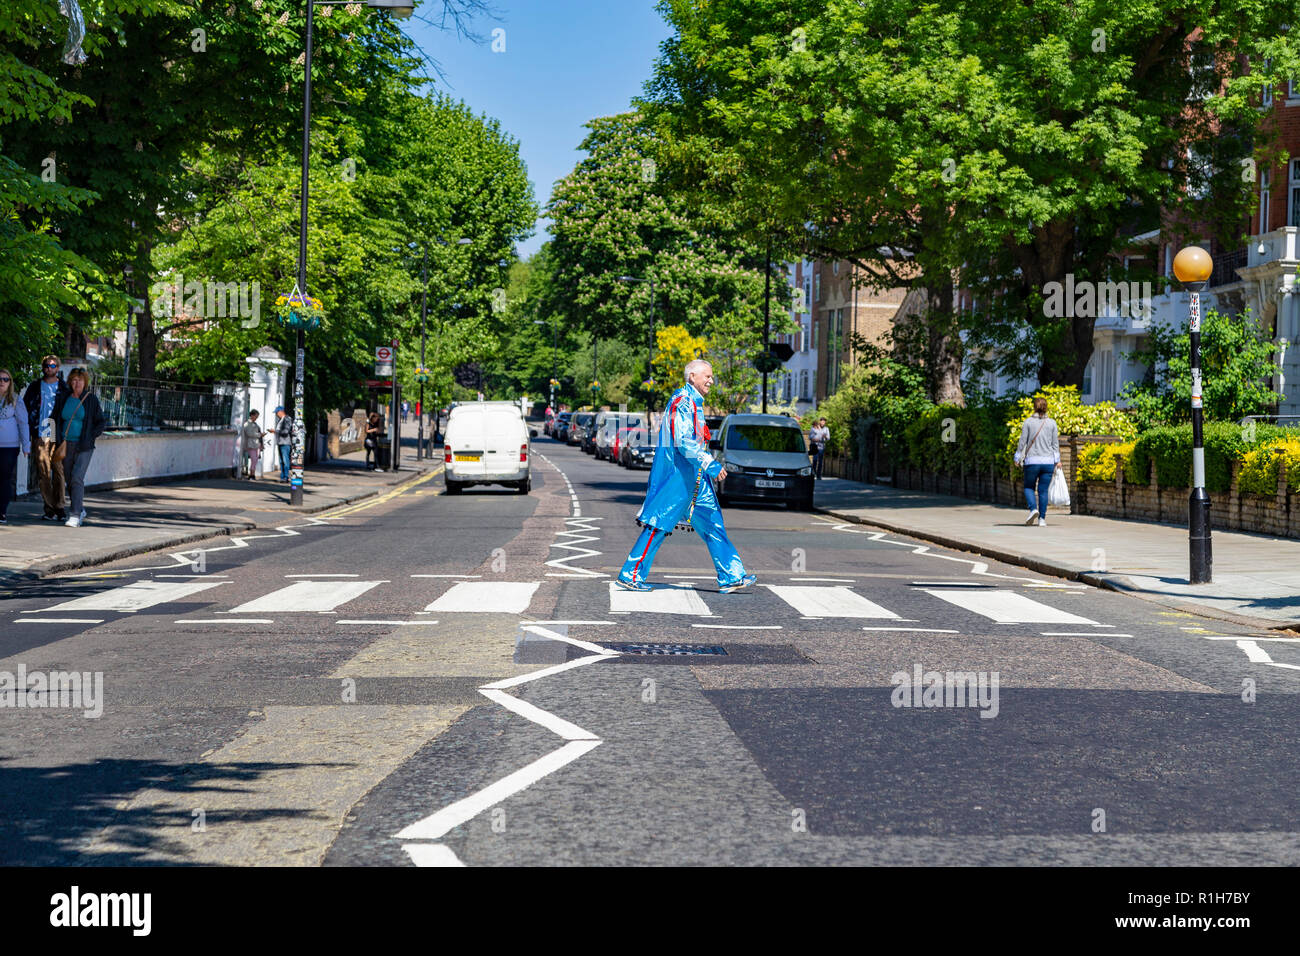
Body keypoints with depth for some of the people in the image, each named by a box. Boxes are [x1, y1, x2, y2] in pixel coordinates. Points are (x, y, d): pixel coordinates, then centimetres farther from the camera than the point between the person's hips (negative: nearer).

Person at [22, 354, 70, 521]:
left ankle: (59, 507, 0)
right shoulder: (35, 387, 12)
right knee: (43, 473, -1)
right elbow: (24, 408, 14)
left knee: (58, 470, -6)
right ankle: (50, 508, 3)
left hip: (58, 436, -1)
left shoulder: (64, 388, 9)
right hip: (40, 436, 1)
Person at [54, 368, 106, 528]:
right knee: (70, 480, 9)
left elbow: (101, 422, 4)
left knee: (77, 478, -16)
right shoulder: (64, 400, 8)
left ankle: (76, 516, -18)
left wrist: (90, 437, -6)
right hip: (67, 445, 4)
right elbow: (57, 420, 19)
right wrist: (60, 440, 8)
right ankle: (81, 510, 26)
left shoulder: (91, 399, -1)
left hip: (84, 447, -4)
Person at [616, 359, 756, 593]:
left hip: (694, 478, 10)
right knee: (658, 526, -6)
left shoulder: (694, 403, 17)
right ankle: (630, 576, 0)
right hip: (677, 476, -10)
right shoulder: (682, 402, -15)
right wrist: (711, 464, -24)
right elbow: (683, 442, -23)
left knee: (713, 524, 7)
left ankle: (731, 577, 8)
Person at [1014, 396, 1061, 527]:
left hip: (1032, 461, -2)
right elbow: (1055, 444, 4)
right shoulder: (1052, 423, 2)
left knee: (1029, 487, 14)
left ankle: (1033, 509, -11)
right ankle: (1042, 519, 4)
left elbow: (1023, 441, -2)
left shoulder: (1028, 422, -4)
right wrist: (1057, 460, 11)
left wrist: (1018, 458, 7)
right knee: (1043, 490, 7)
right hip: (1048, 461, 2)